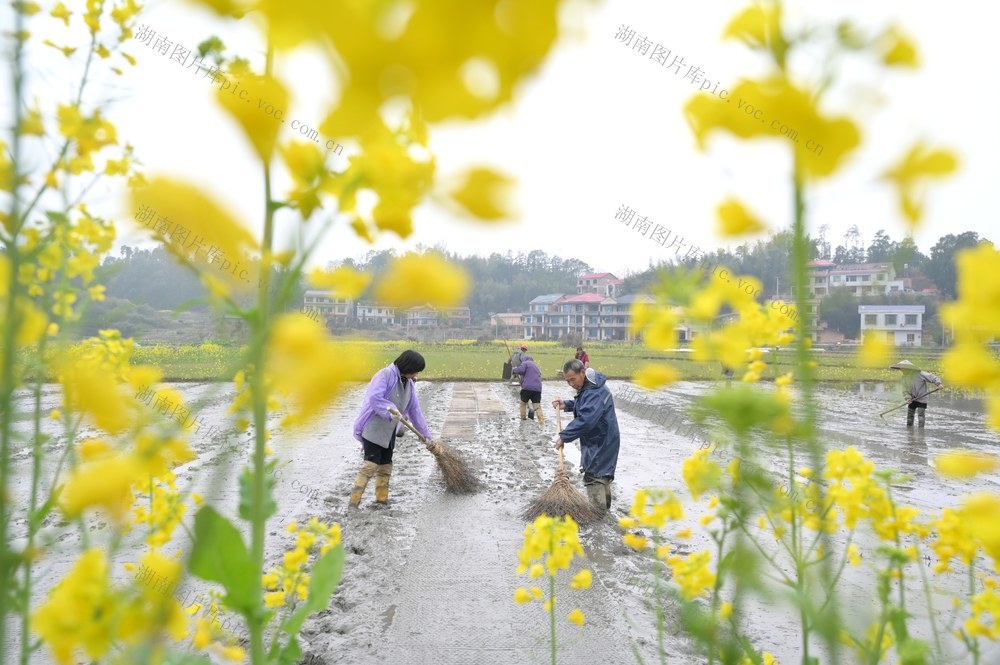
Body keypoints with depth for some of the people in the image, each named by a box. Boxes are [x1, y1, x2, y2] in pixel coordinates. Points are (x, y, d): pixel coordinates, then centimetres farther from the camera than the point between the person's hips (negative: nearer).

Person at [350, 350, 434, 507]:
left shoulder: (409, 384, 9)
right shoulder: (385, 375, -15)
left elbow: (414, 411, 13)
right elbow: (374, 398, -27)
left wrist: (426, 435, 15)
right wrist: (390, 411, -39)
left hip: (389, 432, 8)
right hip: (373, 428, -8)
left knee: (386, 466, 11)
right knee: (371, 463, -14)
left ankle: (382, 500, 21)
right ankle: (354, 500, -9)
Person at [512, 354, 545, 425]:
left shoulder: (525, 363, 6)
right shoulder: (536, 366, 31)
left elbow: (520, 370, -12)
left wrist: (515, 370, 8)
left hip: (527, 387, -5)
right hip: (537, 388, 5)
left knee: (523, 403, 16)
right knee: (537, 406, -1)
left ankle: (523, 418, 21)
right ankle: (541, 421, -16)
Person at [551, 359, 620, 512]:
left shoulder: (596, 391, -29)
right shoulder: (586, 386, 6)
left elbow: (585, 420, -37)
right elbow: (581, 405, 25)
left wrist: (564, 436, -32)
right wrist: (565, 405, 7)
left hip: (600, 443, -11)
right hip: (598, 441, 11)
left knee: (594, 478, -6)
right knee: (603, 475, 23)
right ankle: (604, 508, 39)